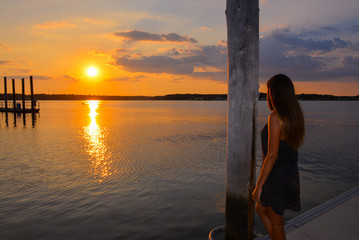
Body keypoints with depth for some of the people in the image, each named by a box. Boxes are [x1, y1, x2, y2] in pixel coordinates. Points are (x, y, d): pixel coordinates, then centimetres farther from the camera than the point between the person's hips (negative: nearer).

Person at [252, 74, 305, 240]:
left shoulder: (275, 117, -21)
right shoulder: (295, 115, 6)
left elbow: (272, 155, -23)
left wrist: (259, 185, -17)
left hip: (276, 176, -9)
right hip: (290, 174, 9)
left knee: (275, 223, 11)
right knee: (260, 209, 24)